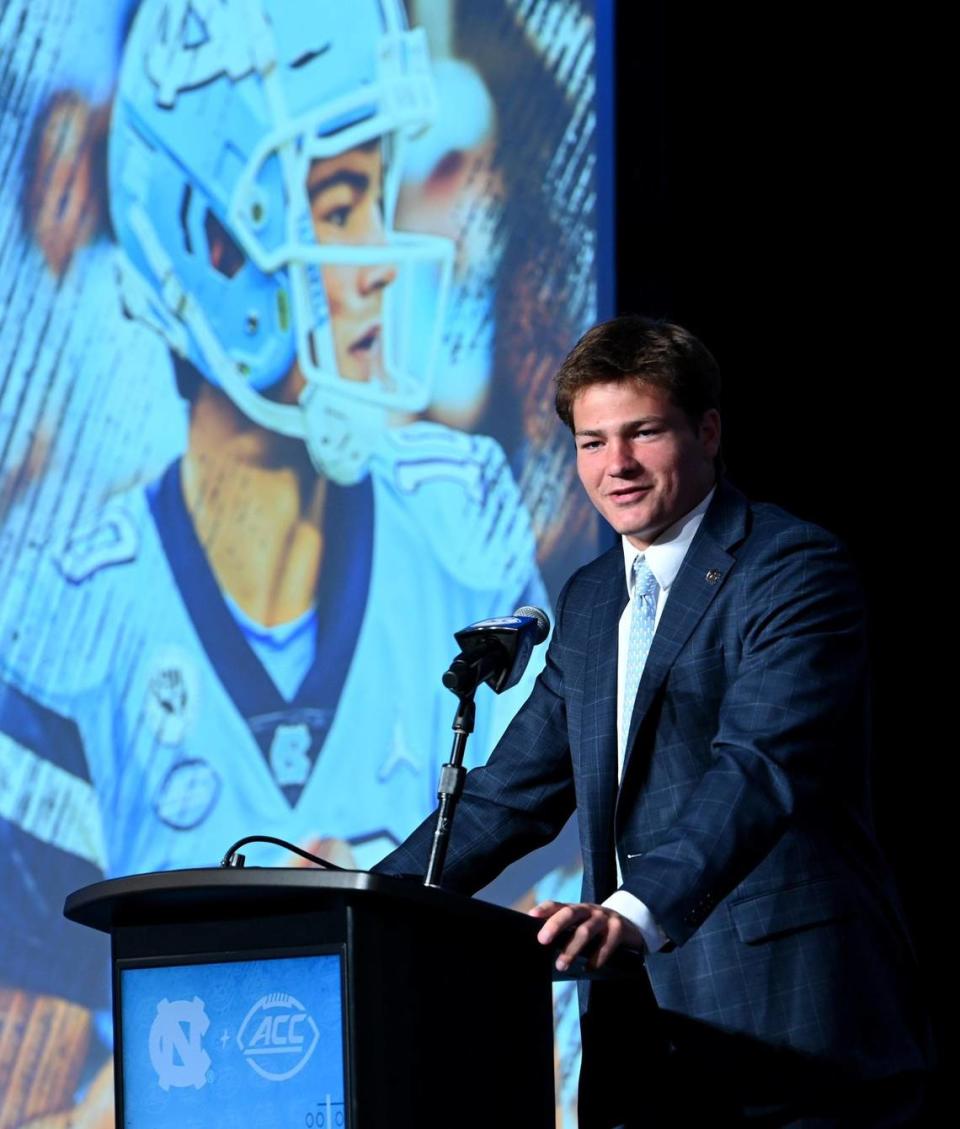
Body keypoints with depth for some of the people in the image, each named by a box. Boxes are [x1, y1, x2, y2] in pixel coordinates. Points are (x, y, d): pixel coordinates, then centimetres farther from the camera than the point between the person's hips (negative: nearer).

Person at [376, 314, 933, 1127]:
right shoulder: (590, 600, 18)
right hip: (644, 1047, 7)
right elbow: (515, 791, 20)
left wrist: (636, 914, -38)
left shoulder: (796, 570, -8)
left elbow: (761, 771, -23)